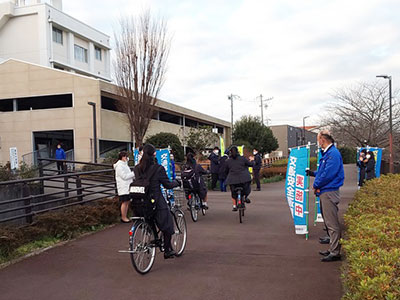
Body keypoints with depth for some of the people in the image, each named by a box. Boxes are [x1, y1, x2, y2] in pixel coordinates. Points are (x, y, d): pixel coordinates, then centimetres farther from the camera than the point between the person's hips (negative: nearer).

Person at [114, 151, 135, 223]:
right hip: (123, 188, -10)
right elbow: (124, 176, -19)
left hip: (127, 187, 10)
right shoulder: (119, 166, -13)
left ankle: (125, 216, 19)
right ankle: (123, 218, 2)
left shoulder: (124, 164, 19)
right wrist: (133, 173, -13)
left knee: (127, 202, 11)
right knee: (124, 202, -5)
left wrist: (134, 176, 6)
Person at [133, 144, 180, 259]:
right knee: (167, 225, 12)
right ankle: (167, 251, 19)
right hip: (156, 202, -5)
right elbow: (167, 185, -7)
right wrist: (177, 182, 12)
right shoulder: (158, 168, -15)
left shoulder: (137, 169, 1)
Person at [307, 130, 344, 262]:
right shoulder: (327, 153, 16)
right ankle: (332, 249, 25)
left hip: (329, 192, -10)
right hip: (325, 192, 10)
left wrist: (316, 185, -10)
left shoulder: (333, 153, -16)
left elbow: (328, 174, -21)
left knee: (332, 223, -5)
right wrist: (313, 173, 21)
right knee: (329, 222, 16)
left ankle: (335, 253, 1)